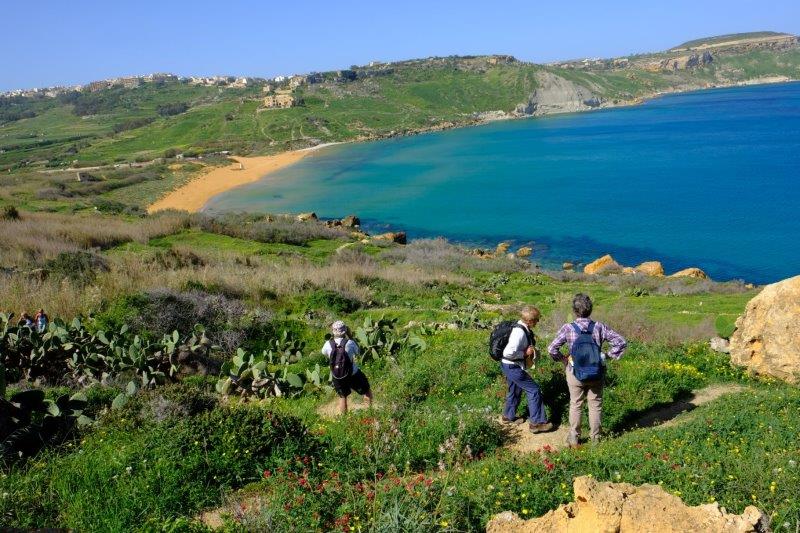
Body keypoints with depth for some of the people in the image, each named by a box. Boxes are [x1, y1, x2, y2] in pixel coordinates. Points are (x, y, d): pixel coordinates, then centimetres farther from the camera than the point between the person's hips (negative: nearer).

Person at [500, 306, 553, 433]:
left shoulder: (523, 328, 1)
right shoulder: (519, 332, -29)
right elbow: (509, 353, -35)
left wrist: (531, 349, 4)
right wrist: (525, 353, -22)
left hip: (511, 366, 10)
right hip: (512, 367, -10)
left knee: (515, 390, 27)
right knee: (534, 390, -4)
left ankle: (508, 416, 45)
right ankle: (537, 422, 3)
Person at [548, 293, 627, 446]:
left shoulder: (568, 328, -16)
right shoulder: (599, 327, -13)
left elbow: (552, 349, -17)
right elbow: (621, 342, -10)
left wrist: (562, 359, -1)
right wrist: (609, 355, 1)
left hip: (575, 373, -1)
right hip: (597, 374, 1)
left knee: (575, 405, 17)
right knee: (595, 405, 17)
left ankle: (574, 437, 25)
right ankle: (595, 436, 28)